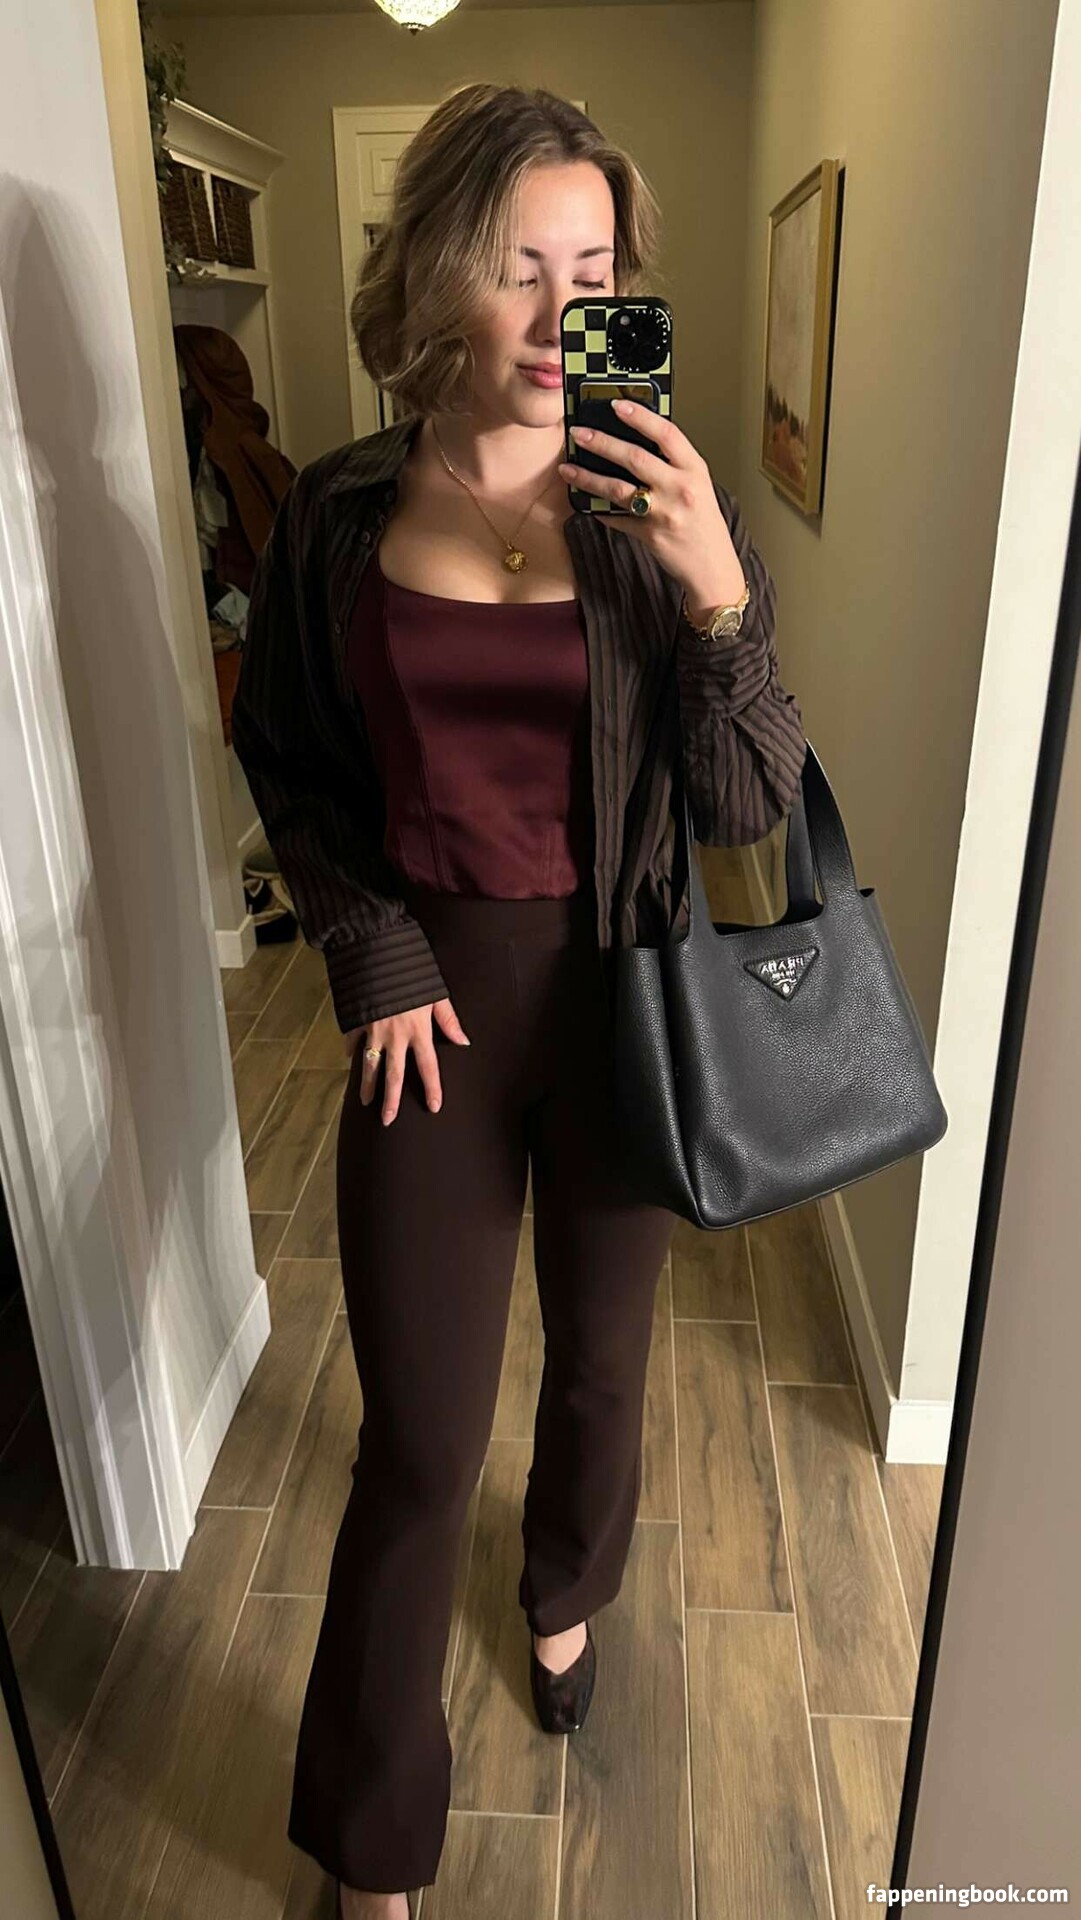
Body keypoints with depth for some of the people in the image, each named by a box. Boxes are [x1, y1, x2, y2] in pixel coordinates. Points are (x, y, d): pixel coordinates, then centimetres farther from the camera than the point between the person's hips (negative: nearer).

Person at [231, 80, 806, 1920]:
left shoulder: (665, 511, -6)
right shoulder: (336, 514, -4)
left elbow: (747, 805, -9)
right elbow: (285, 762, 8)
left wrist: (716, 594, -25)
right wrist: (374, 950, -4)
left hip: (619, 1001, 1)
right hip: (432, 1009, 0)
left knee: (600, 1358, 20)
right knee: (422, 1435, 6)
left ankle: (566, 1592, 56)